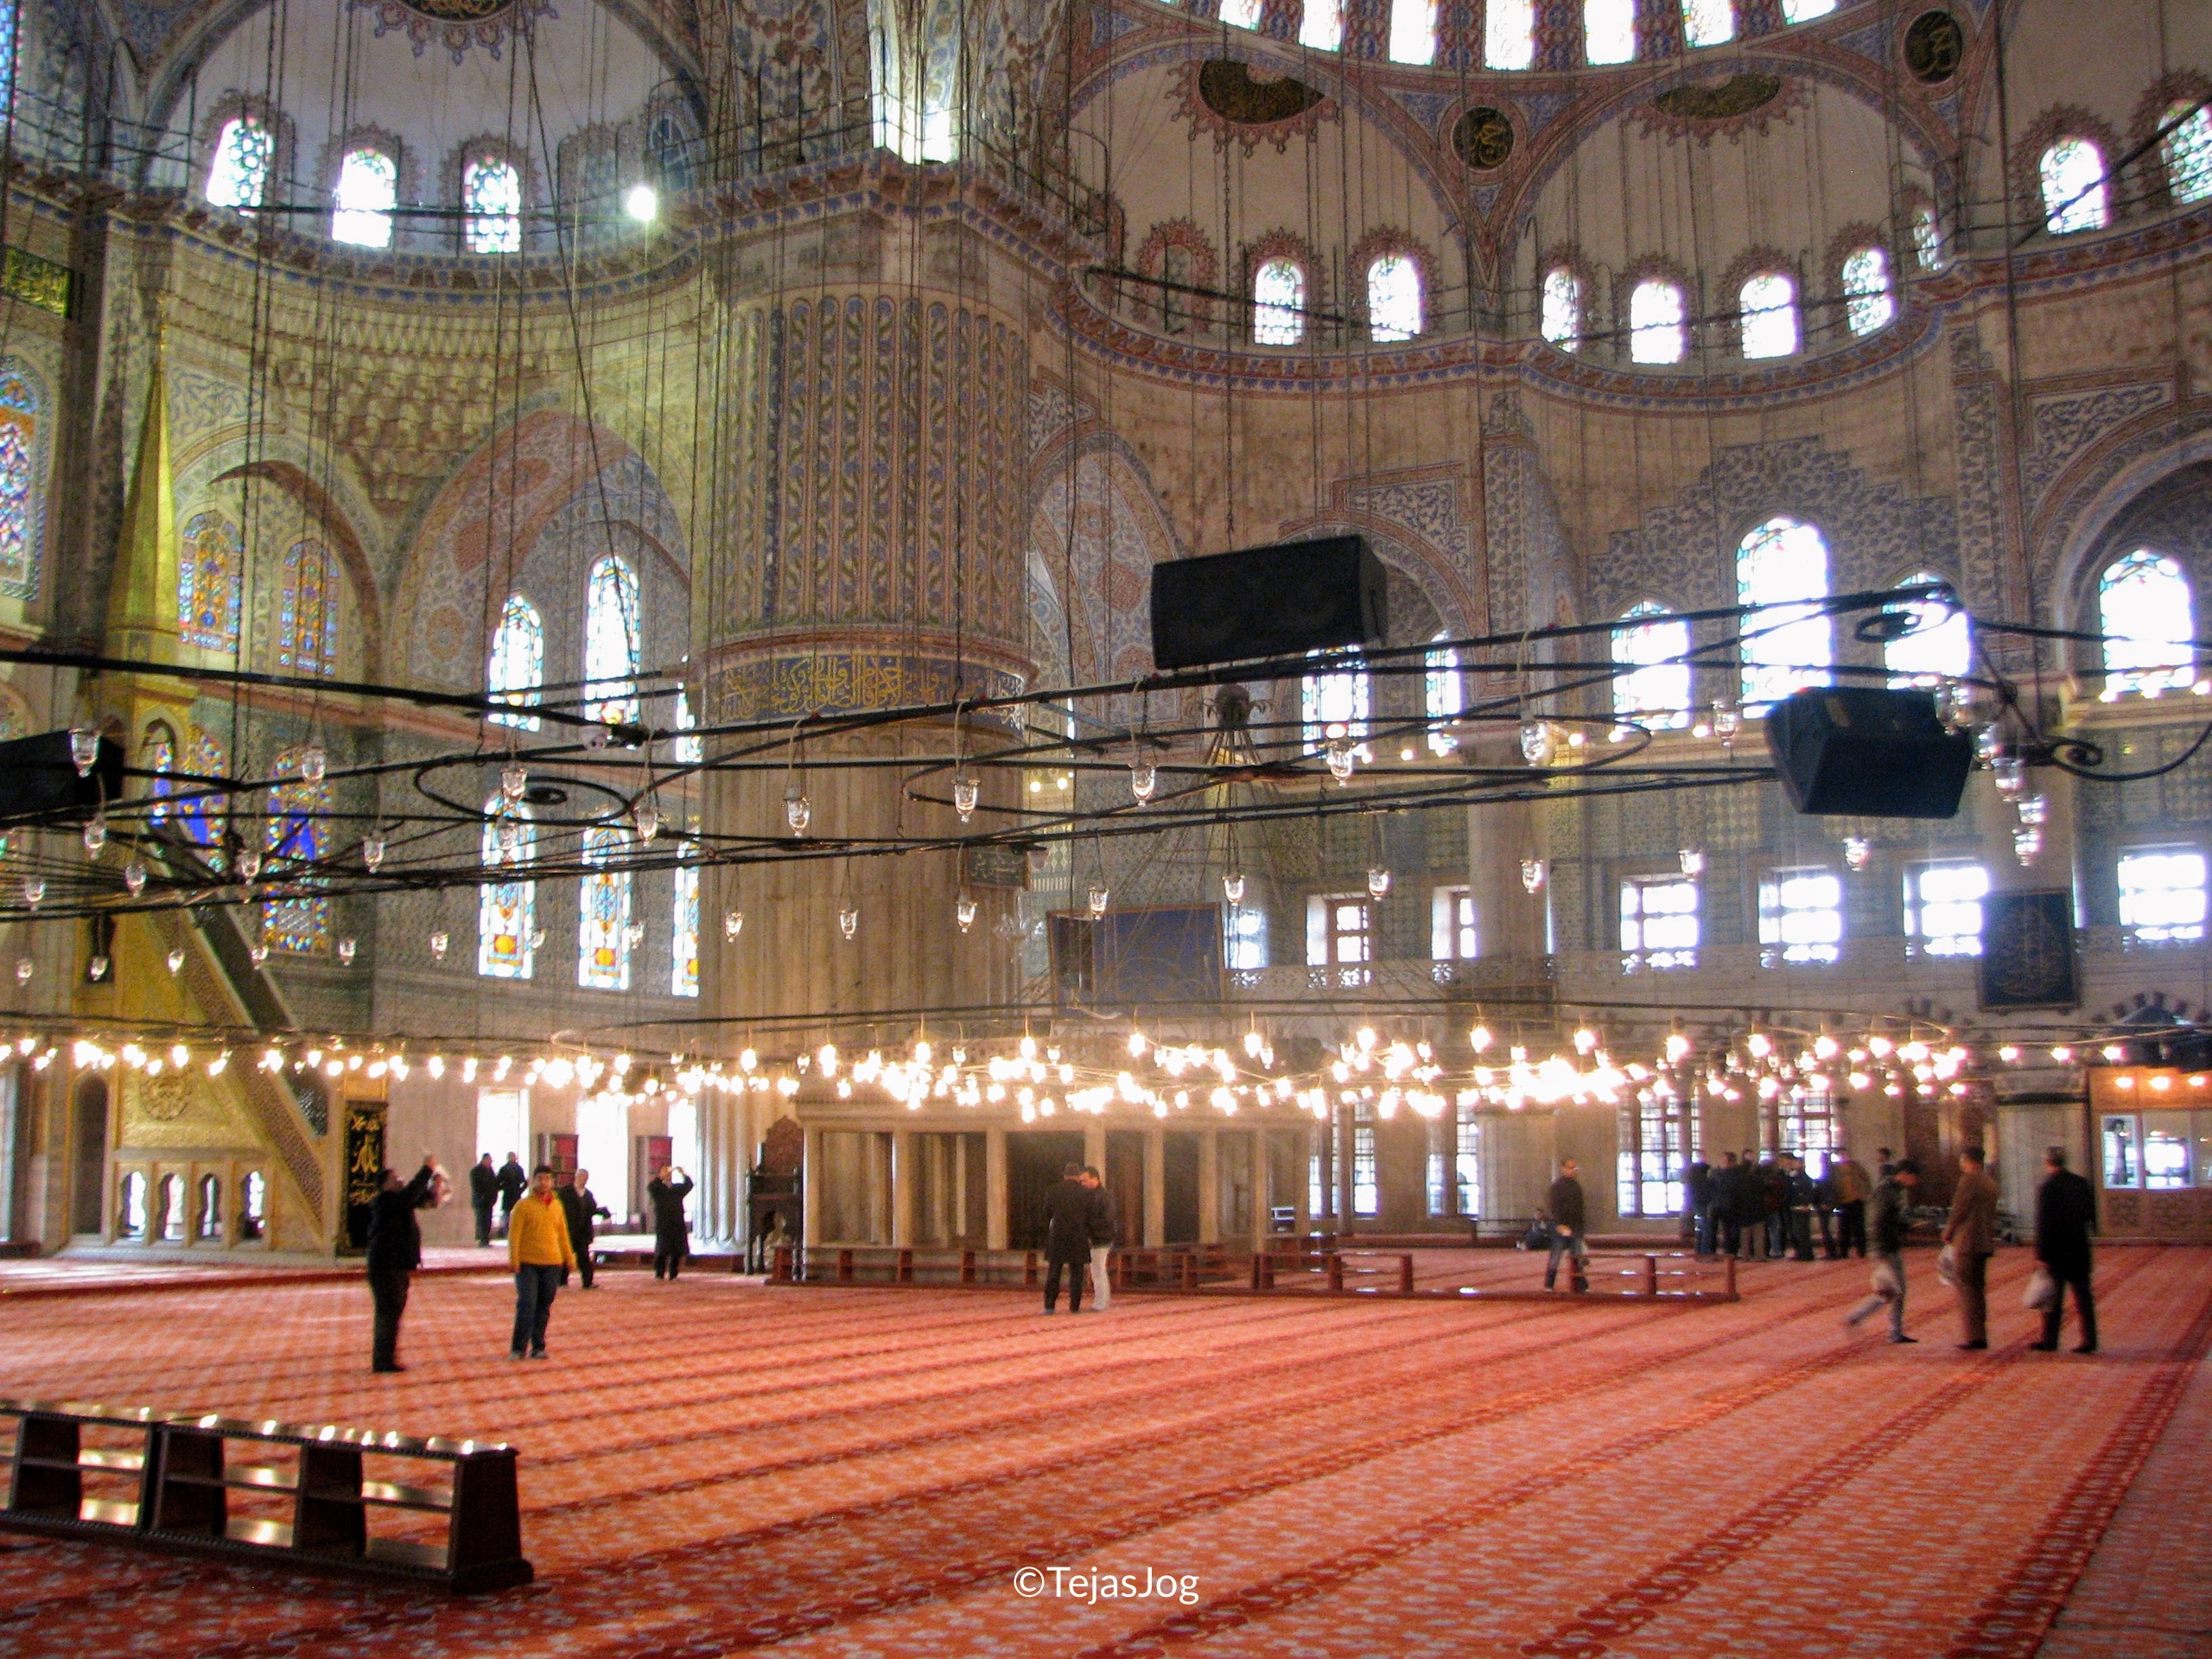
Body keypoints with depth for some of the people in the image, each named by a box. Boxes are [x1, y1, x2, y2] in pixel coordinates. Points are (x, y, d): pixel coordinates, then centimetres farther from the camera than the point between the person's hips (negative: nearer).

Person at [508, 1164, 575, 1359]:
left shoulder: (557, 1206, 12)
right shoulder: (523, 1206, -2)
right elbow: (514, 1234, -7)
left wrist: (569, 1257, 16)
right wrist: (513, 1259, -14)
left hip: (552, 1263, 4)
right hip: (527, 1263, -4)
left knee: (544, 1307, 6)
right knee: (526, 1305, -8)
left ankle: (538, 1347, 13)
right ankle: (518, 1348, -1)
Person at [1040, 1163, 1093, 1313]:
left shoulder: (1052, 1193, 2)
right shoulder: (1085, 1193, -2)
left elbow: (1046, 1218, 5)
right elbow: (1090, 1218, 1)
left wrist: (1047, 1238, 13)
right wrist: (1088, 1236, 14)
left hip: (1057, 1239, 1)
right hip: (1078, 1239, -1)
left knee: (1053, 1273, 5)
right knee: (1076, 1273, 5)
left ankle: (1049, 1306, 1)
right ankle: (1075, 1306, 3)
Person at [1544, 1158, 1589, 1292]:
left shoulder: (1576, 1186, 13)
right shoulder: (1557, 1186, -6)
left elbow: (1580, 1207, 18)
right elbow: (1555, 1207, -13)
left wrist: (1580, 1226, 15)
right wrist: (1560, 1225, -21)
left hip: (1575, 1227, 6)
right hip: (1561, 1228, -6)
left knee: (1579, 1258, 4)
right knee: (1555, 1257, 1)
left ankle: (1582, 1286, 8)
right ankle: (1549, 1286, 9)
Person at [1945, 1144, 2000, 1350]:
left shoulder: (1969, 1180, -13)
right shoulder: (1990, 1184, 14)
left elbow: (1959, 1210, -13)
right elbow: (1992, 1215, 19)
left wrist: (1948, 1233, 0)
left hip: (1967, 1243, -9)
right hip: (1985, 1243, 9)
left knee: (1967, 1290, -5)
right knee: (1978, 1290, 13)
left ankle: (1974, 1337, -8)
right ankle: (1981, 1335, 14)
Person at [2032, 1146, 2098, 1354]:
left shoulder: (2047, 1188, -14)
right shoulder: (2081, 1183, 4)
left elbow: (2043, 1225, -16)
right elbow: (2091, 1215, 10)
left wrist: (2042, 1256, -14)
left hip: (2057, 1250, -5)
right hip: (2080, 1250, 5)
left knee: (2053, 1297, 5)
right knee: (2082, 1296, 8)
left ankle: (2050, 1340, 11)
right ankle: (2089, 1340, 7)